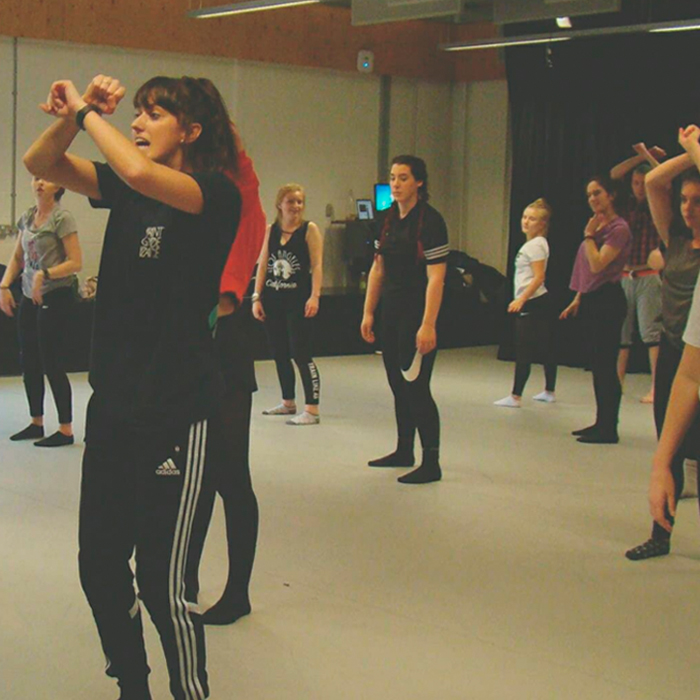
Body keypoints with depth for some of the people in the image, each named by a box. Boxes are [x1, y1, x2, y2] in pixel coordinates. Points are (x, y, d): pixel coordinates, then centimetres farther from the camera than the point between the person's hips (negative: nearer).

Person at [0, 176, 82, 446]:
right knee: (29, 364, 12)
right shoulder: (27, 217, 10)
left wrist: (44, 274, -26)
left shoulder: (62, 218, -10)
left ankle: (66, 430, 3)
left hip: (55, 297, -7)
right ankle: (36, 423, 25)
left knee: (52, 365, -5)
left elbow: (76, 262, -15)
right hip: (28, 298, 7)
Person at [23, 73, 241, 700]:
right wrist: (72, 117, -14)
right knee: (100, 567, 14)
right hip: (113, 405, 7)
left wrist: (88, 114, -14)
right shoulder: (127, 191, 10)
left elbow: (139, 171, -29)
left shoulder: (215, 195, -10)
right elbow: (42, 163, 4)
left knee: (162, 581, -2)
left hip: (178, 413, -7)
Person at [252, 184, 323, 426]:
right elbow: (262, 265, 10)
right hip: (273, 299, 5)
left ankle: (312, 410, -7)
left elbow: (317, 265, -7)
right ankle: (288, 402, 28)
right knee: (279, 354, 12)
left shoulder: (309, 229, -2)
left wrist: (314, 296, -17)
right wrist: (257, 297, 3)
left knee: (301, 354, -9)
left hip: (298, 299, -5)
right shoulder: (270, 230, 9)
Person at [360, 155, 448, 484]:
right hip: (391, 311, 8)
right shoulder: (390, 219, 10)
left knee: (416, 386, -7)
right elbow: (378, 269, 16)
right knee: (398, 384, 14)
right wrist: (368, 313, 13)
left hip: (417, 313, -8)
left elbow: (435, 277, -18)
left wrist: (428, 325, -23)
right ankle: (404, 451, 27)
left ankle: (431, 464, 0)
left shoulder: (430, 220, -14)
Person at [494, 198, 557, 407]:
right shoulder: (530, 244, 16)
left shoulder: (536, 245, -13)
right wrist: (521, 300, 20)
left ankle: (516, 396, -9)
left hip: (533, 304, -10)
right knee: (547, 348, 14)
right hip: (539, 303, 10)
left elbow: (539, 277, -20)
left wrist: (521, 300, -24)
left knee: (523, 351, -9)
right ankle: (549, 391, 22)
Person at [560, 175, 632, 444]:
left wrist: (589, 235, -14)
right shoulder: (598, 225, 15)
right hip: (592, 301, 10)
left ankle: (609, 429, -3)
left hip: (608, 301, -10)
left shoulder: (618, 228, -12)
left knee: (605, 365, -7)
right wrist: (577, 300, 18)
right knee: (598, 365, 13)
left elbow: (597, 264, -22)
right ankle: (601, 423, 21)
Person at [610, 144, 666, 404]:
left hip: (648, 277, -3)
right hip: (623, 276, 3)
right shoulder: (625, 205, 9)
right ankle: (617, 384, 9)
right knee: (620, 333, 4)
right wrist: (640, 157, -2)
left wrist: (648, 155, -6)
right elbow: (614, 175, -1)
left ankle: (656, 388, -11)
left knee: (651, 332, -9)